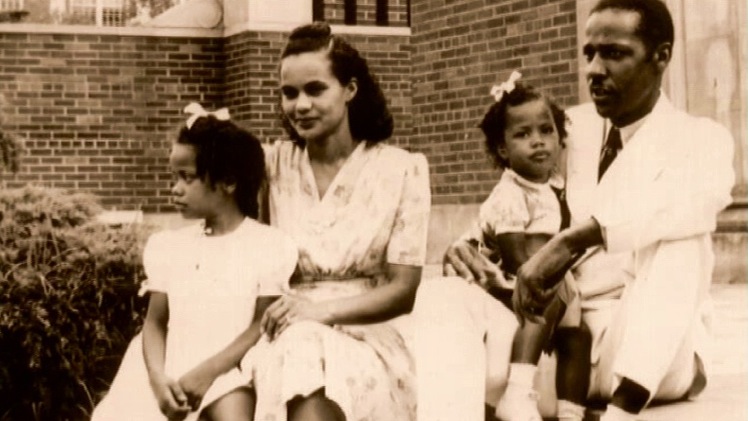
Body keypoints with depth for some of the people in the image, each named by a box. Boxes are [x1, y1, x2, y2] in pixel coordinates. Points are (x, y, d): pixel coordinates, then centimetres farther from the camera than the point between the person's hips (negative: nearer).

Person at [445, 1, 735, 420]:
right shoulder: (572, 128, 12)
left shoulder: (700, 139, -2)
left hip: (654, 353, -4)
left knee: (677, 238, -33)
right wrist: (471, 248, -9)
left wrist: (571, 241, -38)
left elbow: (695, 199, -27)